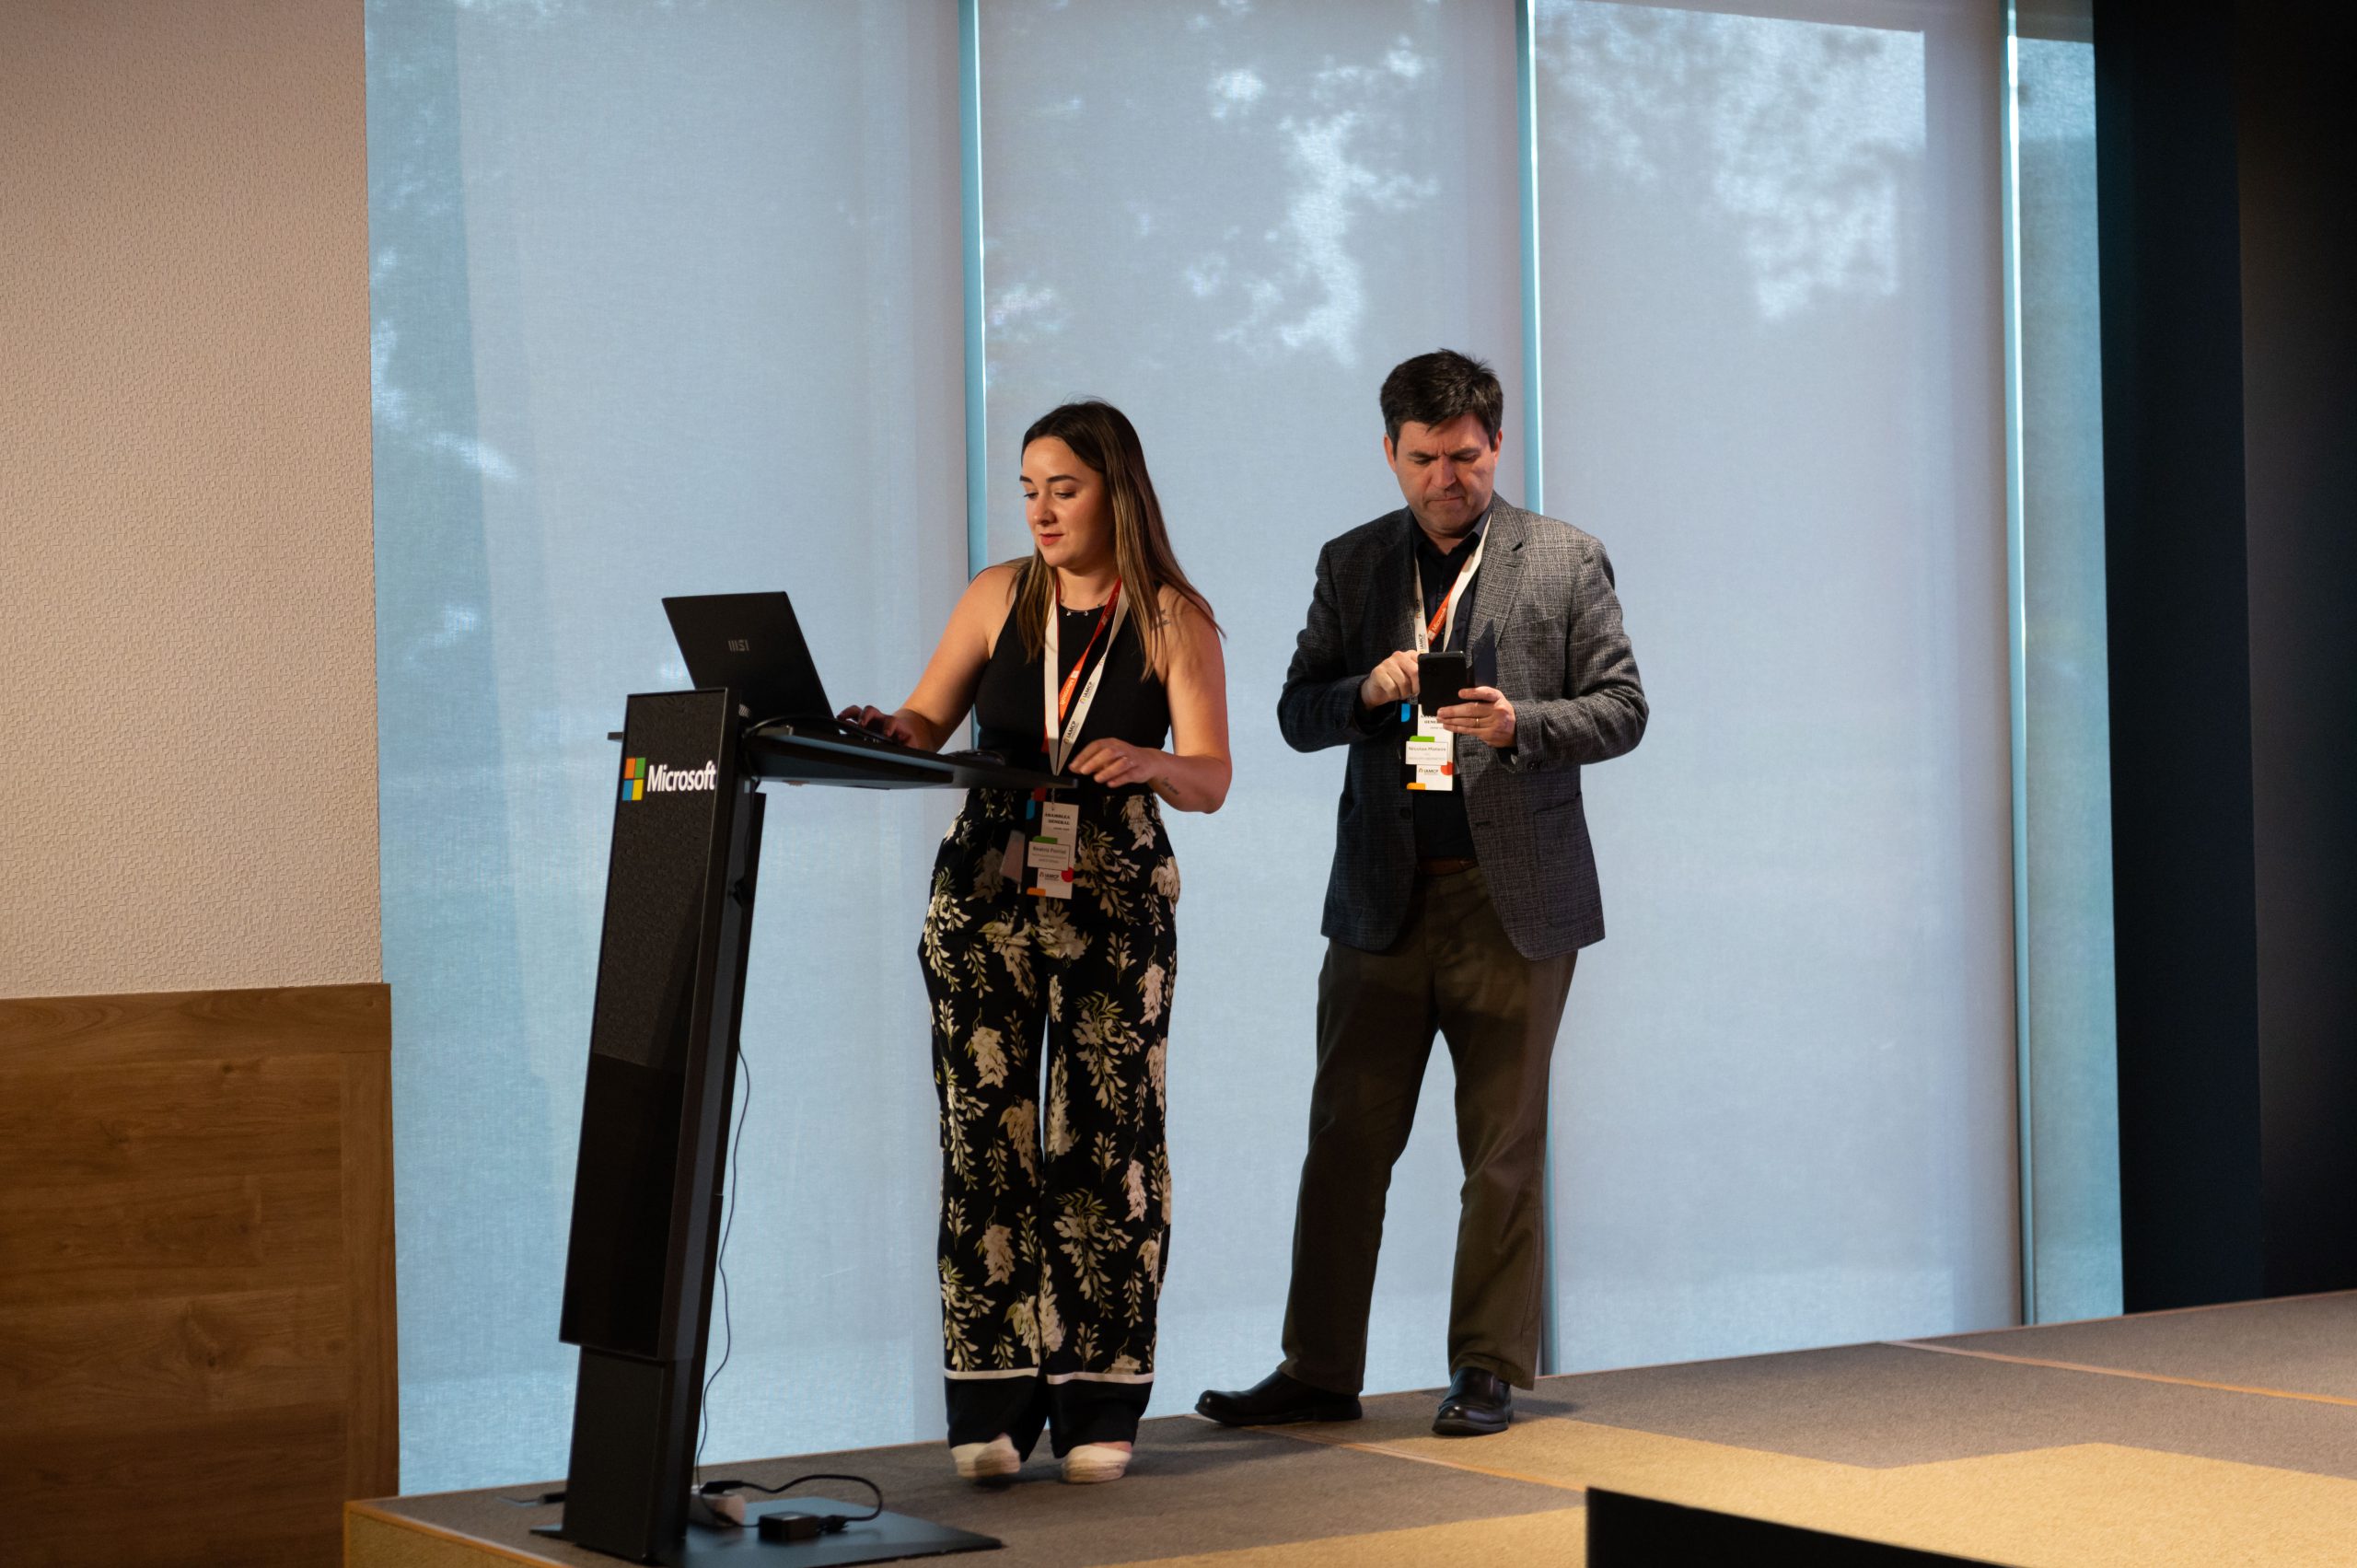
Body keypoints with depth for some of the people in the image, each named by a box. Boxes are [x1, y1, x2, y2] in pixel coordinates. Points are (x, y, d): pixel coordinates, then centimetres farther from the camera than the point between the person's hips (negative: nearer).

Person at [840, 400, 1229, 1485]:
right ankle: (993, 1403, 0)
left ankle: (1097, 1406, 4)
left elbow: (1211, 782, -7)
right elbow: (926, 724, 9)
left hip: (1116, 902, -2)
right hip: (987, 895, 2)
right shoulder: (999, 597, 9)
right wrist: (884, 732, -13)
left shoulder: (1173, 618, 1)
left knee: (1107, 1143, -3)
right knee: (986, 1139, -4)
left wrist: (1147, 762, -28)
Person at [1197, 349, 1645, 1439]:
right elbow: (1297, 714, 10)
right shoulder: (1352, 564, 12)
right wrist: (1368, 691, -11)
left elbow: (1620, 709, 1)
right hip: (1383, 895, 2)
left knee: (1502, 1152, 3)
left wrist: (1518, 722, -17)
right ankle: (1319, 1372, 9)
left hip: (1512, 899, -2)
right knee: (1345, 1141, 2)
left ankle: (1487, 1372, 13)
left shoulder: (1566, 562, 4)